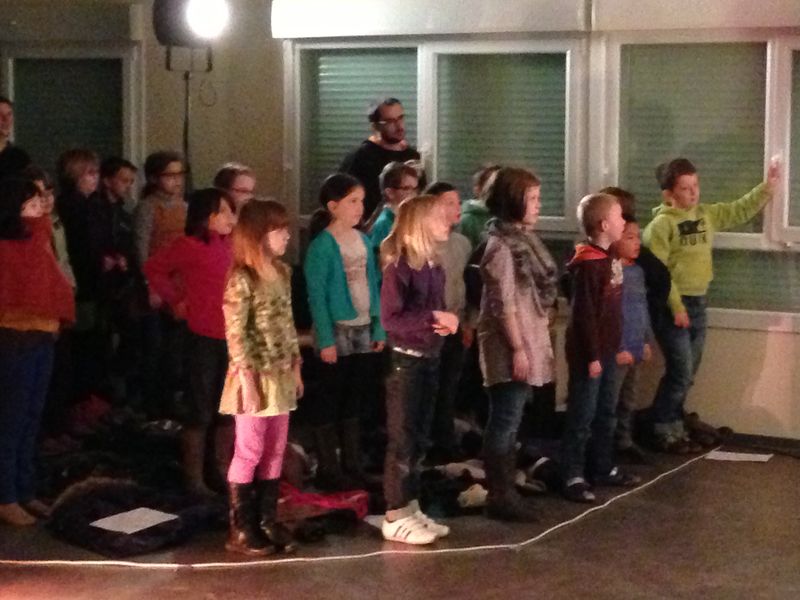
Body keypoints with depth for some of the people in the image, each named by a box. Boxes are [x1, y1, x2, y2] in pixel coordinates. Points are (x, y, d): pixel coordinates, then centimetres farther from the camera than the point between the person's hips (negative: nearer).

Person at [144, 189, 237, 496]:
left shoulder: (229, 245, 8)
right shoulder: (189, 246, -11)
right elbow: (153, 269, -2)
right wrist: (176, 300, -4)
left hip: (232, 337, 7)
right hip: (203, 338, -7)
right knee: (200, 412, 1)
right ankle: (194, 478, 10)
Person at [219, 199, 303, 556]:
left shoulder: (282, 274, 10)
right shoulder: (242, 280, -14)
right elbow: (235, 334, -16)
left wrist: (296, 367, 12)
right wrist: (247, 381, -19)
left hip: (281, 375, 7)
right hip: (256, 377, -7)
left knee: (275, 451, 11)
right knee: (249, 452, -1)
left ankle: (267, 523, 20)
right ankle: (241, 530, 8)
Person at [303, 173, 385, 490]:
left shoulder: (364, 241, 8)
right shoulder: (322, 245, -12)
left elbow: (373, 286, 11)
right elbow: (316, 295, -14)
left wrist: (379, 328, 7)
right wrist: (325, 339, -17)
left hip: (363, 330, 6)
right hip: (337, 331, -6)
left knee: (354, 400, 12)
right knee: (330, 401, 2)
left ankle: (352, 466, 20)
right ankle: (328, 470, 10)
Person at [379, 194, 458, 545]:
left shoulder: (435, 267, 9)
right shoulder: (400, 266, -15)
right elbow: (390, 318, -20)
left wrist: (448, 322, -1)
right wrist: (432, 317, -22)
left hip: (430, 358, 8)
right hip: (405, 360, -8)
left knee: (419, 439, 13)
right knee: (402, 440, -2)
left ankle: (411, 509, 22)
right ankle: (394, 517, 5)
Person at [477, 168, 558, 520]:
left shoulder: (524, 238, 13)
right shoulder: (501, 244, -16)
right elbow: (504, 304, -19)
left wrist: (531, 345, 16)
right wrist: (518, 349, -19)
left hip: (529, 340, 9)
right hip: (510, 345, -9)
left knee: (510, 420, 13)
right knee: (505, 421, -3)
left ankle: (505, 489, 20)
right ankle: (500, 496, 3)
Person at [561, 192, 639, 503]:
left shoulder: (609, 258, 9)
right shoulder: (588, 265, -19)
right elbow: (584, 314, -21)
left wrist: (612, 348, 18)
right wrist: (592, 356, -20)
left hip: (607, 349, 9)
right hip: (589, 353, -9)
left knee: (605, 412, 17)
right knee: (581, 416, -3)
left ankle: (603, 468, 29)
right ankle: (573, 477, 3)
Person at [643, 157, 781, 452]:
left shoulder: (707, 215, 9)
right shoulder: (661, 224, -12)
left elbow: (741, 210, 9)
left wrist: (768, 186, -4)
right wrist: (676, 306, -19)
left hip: (697, 303, 7)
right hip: (671, 306, -7)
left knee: (688, 373, 13)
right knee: (680, 371, -6)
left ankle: (675, 428, 24)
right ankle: (663, 431, 7)